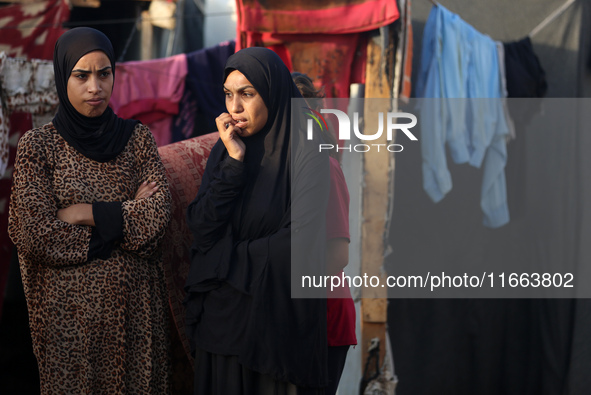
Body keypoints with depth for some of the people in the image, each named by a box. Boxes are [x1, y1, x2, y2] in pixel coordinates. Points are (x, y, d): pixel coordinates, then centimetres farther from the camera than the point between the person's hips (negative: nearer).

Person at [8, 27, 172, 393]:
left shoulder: (137, 138, 4)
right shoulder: (38, 145, -3)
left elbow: (158, 217, -7)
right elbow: (37, 235, -13)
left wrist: (86, 213, -13)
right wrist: (124, 216, -9)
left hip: (136, 301, 2)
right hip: (69, 304, -2)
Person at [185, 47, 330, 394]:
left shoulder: (307, 154, -11)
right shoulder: (224, 152, 6)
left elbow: (298, 242, -18)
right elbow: (200, 228, -5)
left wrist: (223, 261, -8)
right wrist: (233, 163, -14)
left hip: (279, 313, -5)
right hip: (221, 314, 5)